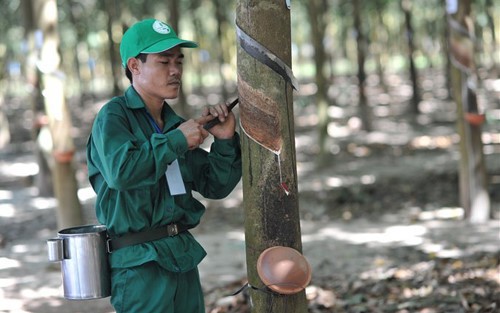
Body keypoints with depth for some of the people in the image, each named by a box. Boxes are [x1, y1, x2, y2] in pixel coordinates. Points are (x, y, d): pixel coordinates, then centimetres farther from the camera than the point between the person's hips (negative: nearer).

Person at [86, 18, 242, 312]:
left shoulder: (175, 124, 13)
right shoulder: (113, 116, -7)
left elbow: (215, 186, 14)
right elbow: (120, 171, -26)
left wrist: (225, 141, -2)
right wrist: (176, 140, -17)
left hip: (184, 258, 8)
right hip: (139, 263, -7)